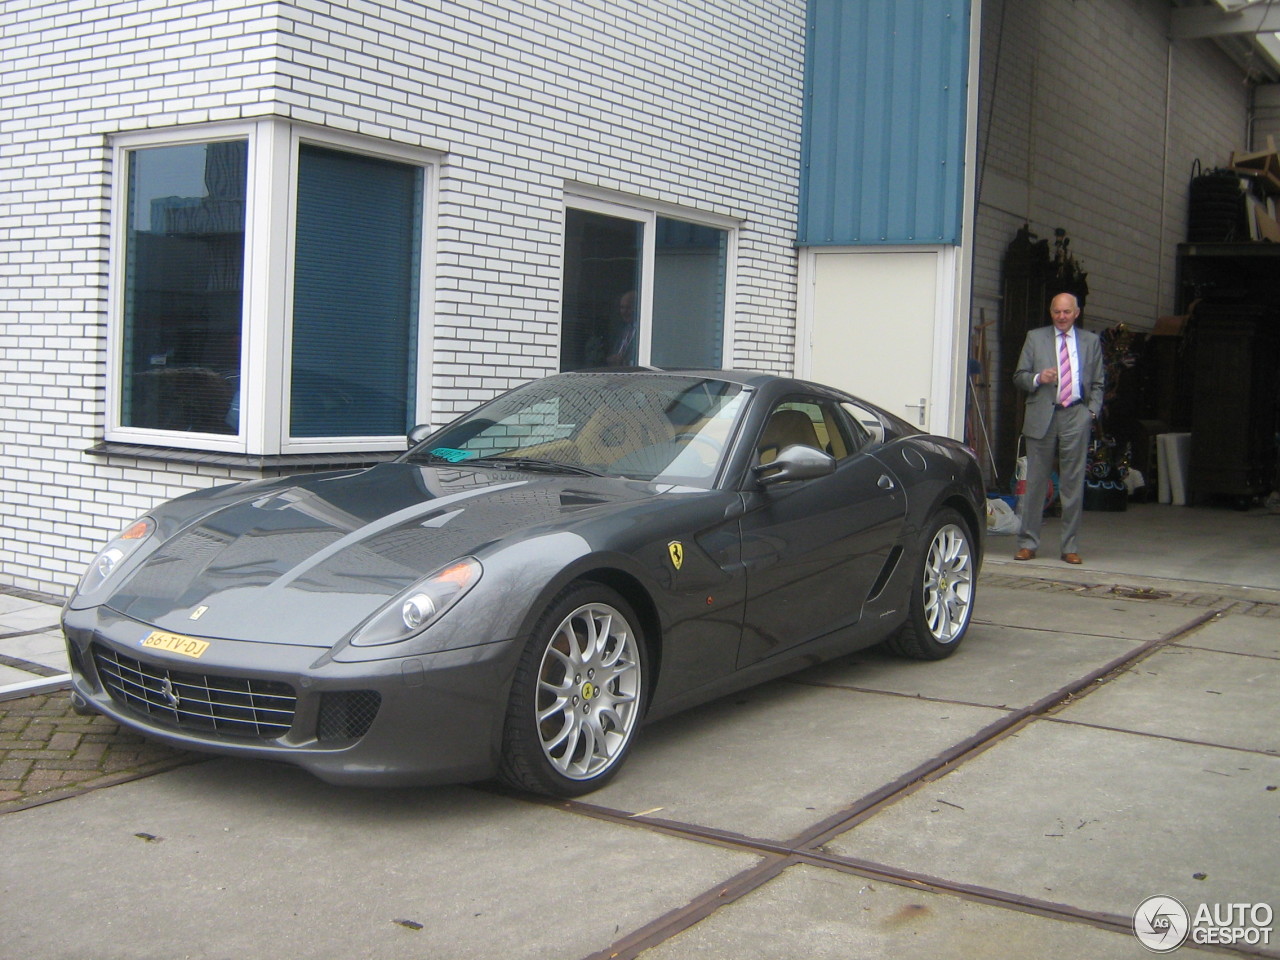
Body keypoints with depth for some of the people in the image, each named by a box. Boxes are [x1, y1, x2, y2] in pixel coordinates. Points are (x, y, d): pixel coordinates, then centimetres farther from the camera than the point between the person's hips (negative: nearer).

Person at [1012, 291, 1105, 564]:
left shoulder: (1091, 341, 14)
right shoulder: (1035, 338, 10)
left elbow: (1097, 383, 16)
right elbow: (1019, 376, 8)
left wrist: (1092, 411, 1)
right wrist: (1037, 378, -12)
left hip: (1076, 417, 1)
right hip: (1042, 416, -1)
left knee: (1073, 483, 2)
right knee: (1035, 481, 0)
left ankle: (1070, 547, 9)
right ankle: (1028, 543, 7)